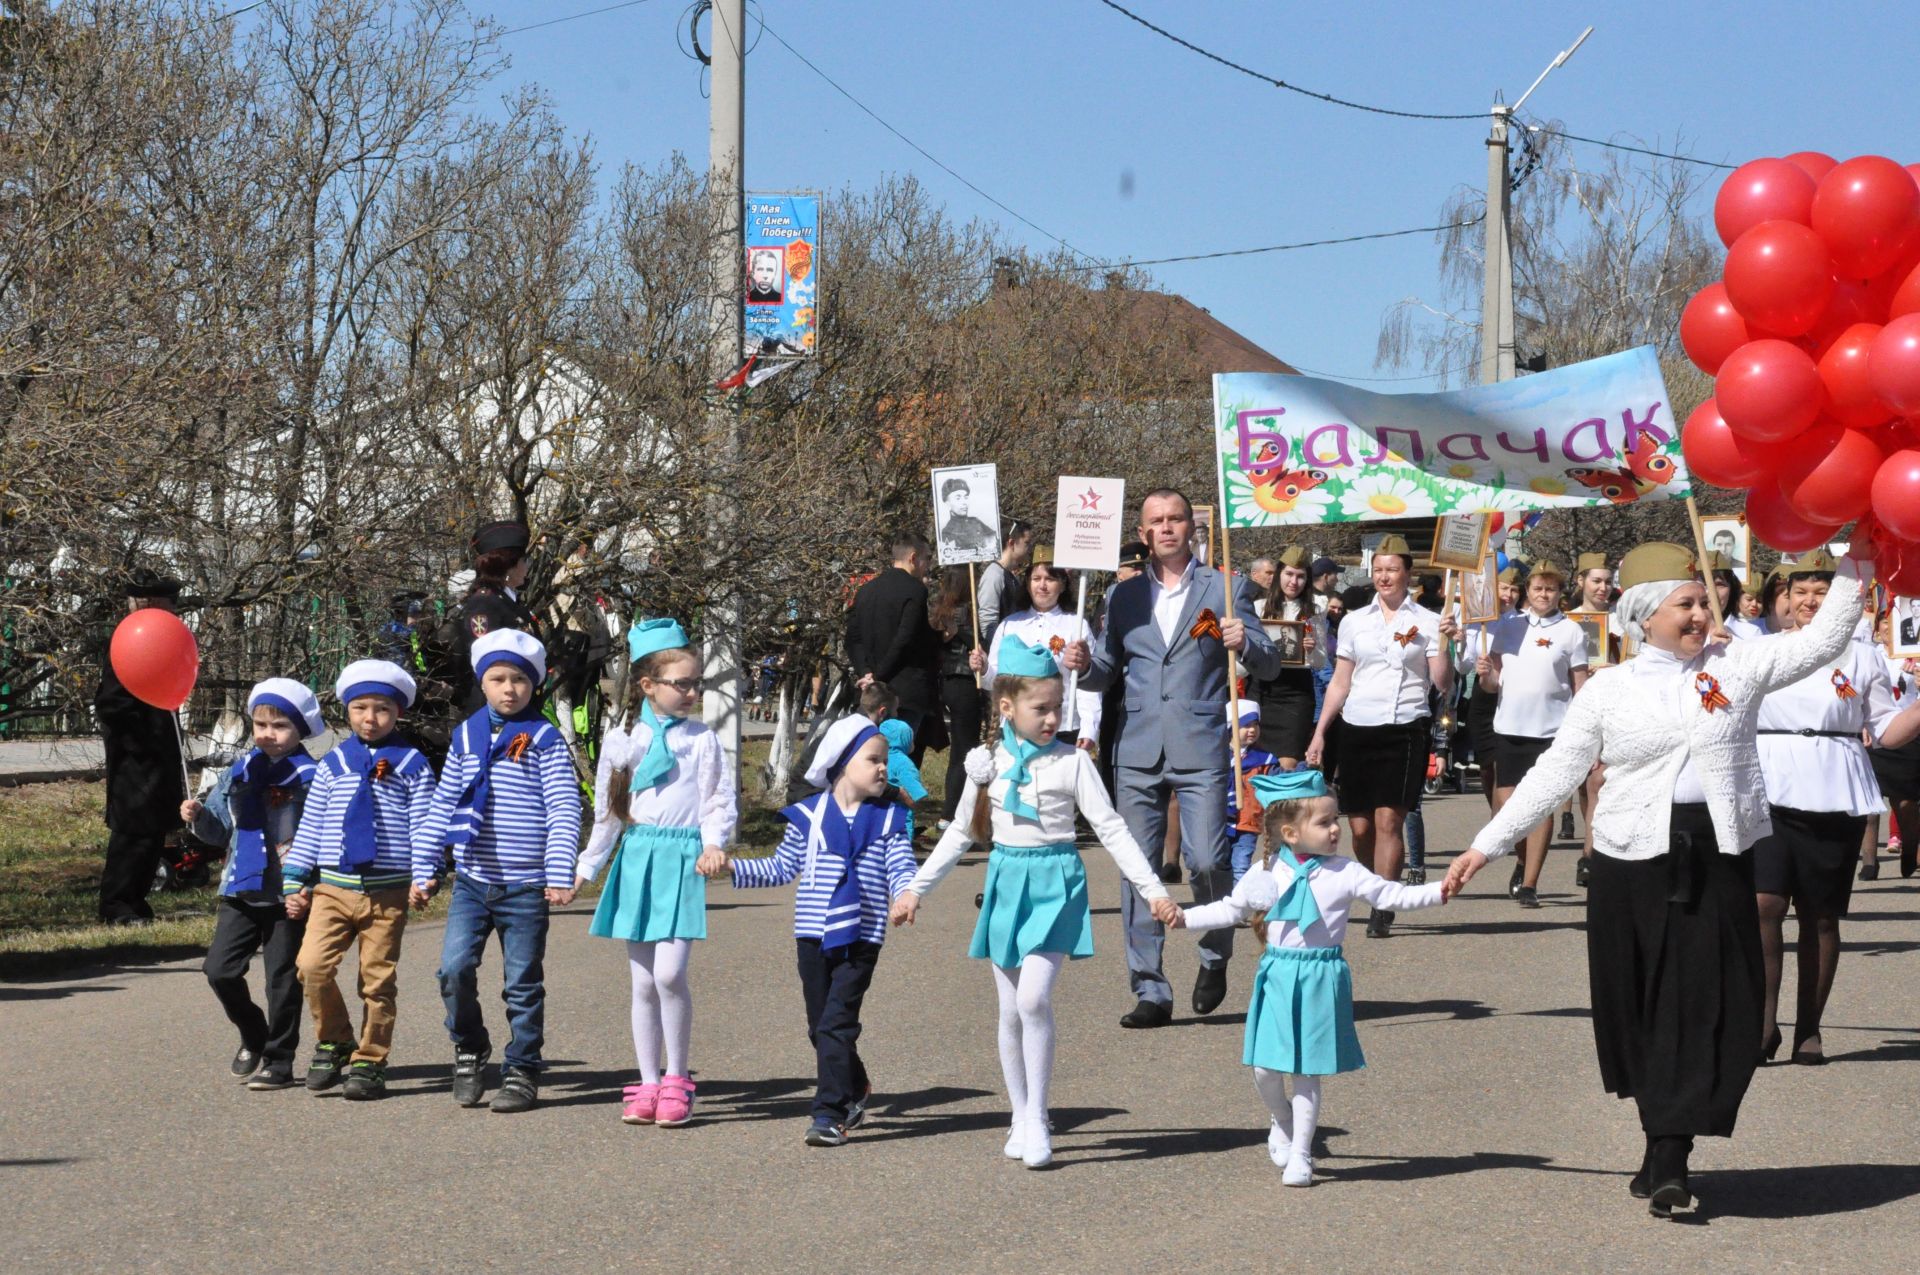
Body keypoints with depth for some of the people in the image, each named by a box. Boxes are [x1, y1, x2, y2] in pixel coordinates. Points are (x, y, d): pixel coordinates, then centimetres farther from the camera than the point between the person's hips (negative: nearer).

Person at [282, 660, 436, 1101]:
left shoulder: (411, 765, 5)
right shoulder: (332, 764, 12)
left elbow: (423, 827, 3)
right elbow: (309, 827, 13)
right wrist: (294, 883, 9)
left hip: (387, 891, -2)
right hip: (332, 887, 2)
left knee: (378, 978, 1)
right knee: (312, 965, -13)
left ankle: (369, 1063, 13)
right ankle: (333, 1043, 8)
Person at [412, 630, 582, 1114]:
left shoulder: (544, 739, -3)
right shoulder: (466, 736, 8)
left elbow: (564, 811, -7)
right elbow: (441, 807, 14)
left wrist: (560, 876, -15)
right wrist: (424, 869, 12)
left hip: (525, 887, -3)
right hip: (471, 881, 3)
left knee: (523, 983, 4)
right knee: (455, 968, -11)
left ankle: (522, 1071, 15)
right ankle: (469, 1050, 11)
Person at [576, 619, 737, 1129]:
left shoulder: (702, 739, 3)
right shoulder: (620, 740, 9)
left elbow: (721, 801, 3)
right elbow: (606, 813, 17)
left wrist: (713, 844, -15)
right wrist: (586, 867, 17)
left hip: (683, 859, -3)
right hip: (636, 858, 3)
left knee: (669, 972, -15)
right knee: (643, 982, 5)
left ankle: (677, 1082, -2)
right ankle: (647, 1086, 12)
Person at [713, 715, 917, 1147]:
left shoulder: (888, 820, 5)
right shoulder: (808, 815, 6)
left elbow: (900, 868, -2)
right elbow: (781, 868, 14)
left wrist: (905, 894, -24)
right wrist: (730, 866, 5)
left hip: (861, 937, -2)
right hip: (813, 934, 2)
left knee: (836, 1025, -11)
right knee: (820, 1027, 10)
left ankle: (829, 1115, -10)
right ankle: (855, 1089, 33)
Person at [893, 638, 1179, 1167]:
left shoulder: (1072, 762, -4)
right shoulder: (988, 763, 4)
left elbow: (1111, 829, -4)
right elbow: (961, 833, 16)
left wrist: (1153, 890, -10)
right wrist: (915, 888, 16)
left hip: (1055, 884, -4)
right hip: (1006, 882, 4)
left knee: (1033, 997, -18)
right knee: (1011, 1009, 7)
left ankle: (1036, 1117, -7)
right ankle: (1022, 1117, 19)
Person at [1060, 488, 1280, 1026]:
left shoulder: (1226, 588, 7)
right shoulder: (1125, 595, 16)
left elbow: (1269, 666, 5)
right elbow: (1109, 671, 19)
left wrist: (1244, 644, -17)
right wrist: (1085, 664, -3)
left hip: (1200, 747, -3)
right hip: (1138, 750, 3)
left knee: (1207, 862, -11)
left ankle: (1215, 958, 17)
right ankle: (1149, 992, 6)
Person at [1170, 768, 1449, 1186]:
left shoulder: (1345, 873, -2)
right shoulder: (1264, 876, 2)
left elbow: (1391, 895, -2)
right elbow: (1229, 910, 16)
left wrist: (1438, 891, -13)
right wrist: (1186, 918, 11)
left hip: (1323, 978, -1)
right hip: (1278, 977, 1)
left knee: (1307, 1072, 2)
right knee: (1265, 1067, -2)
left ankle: (1300, 1155, 14)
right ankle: (1282, 1123, 30)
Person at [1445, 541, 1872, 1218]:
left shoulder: (1737, 665, 6)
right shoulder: (1609, 689, 3)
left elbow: (1822, 640, 6)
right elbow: (1555, 773, 5)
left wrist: (1854, 561, -3)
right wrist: (1486, 845, 3)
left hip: (1718, 863, 0)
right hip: (1635, 864, 0)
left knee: (1709, 1008, -6)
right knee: (1643, 1010, 6)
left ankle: (1668, 1159, -5)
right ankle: (1667, 1151, 21)